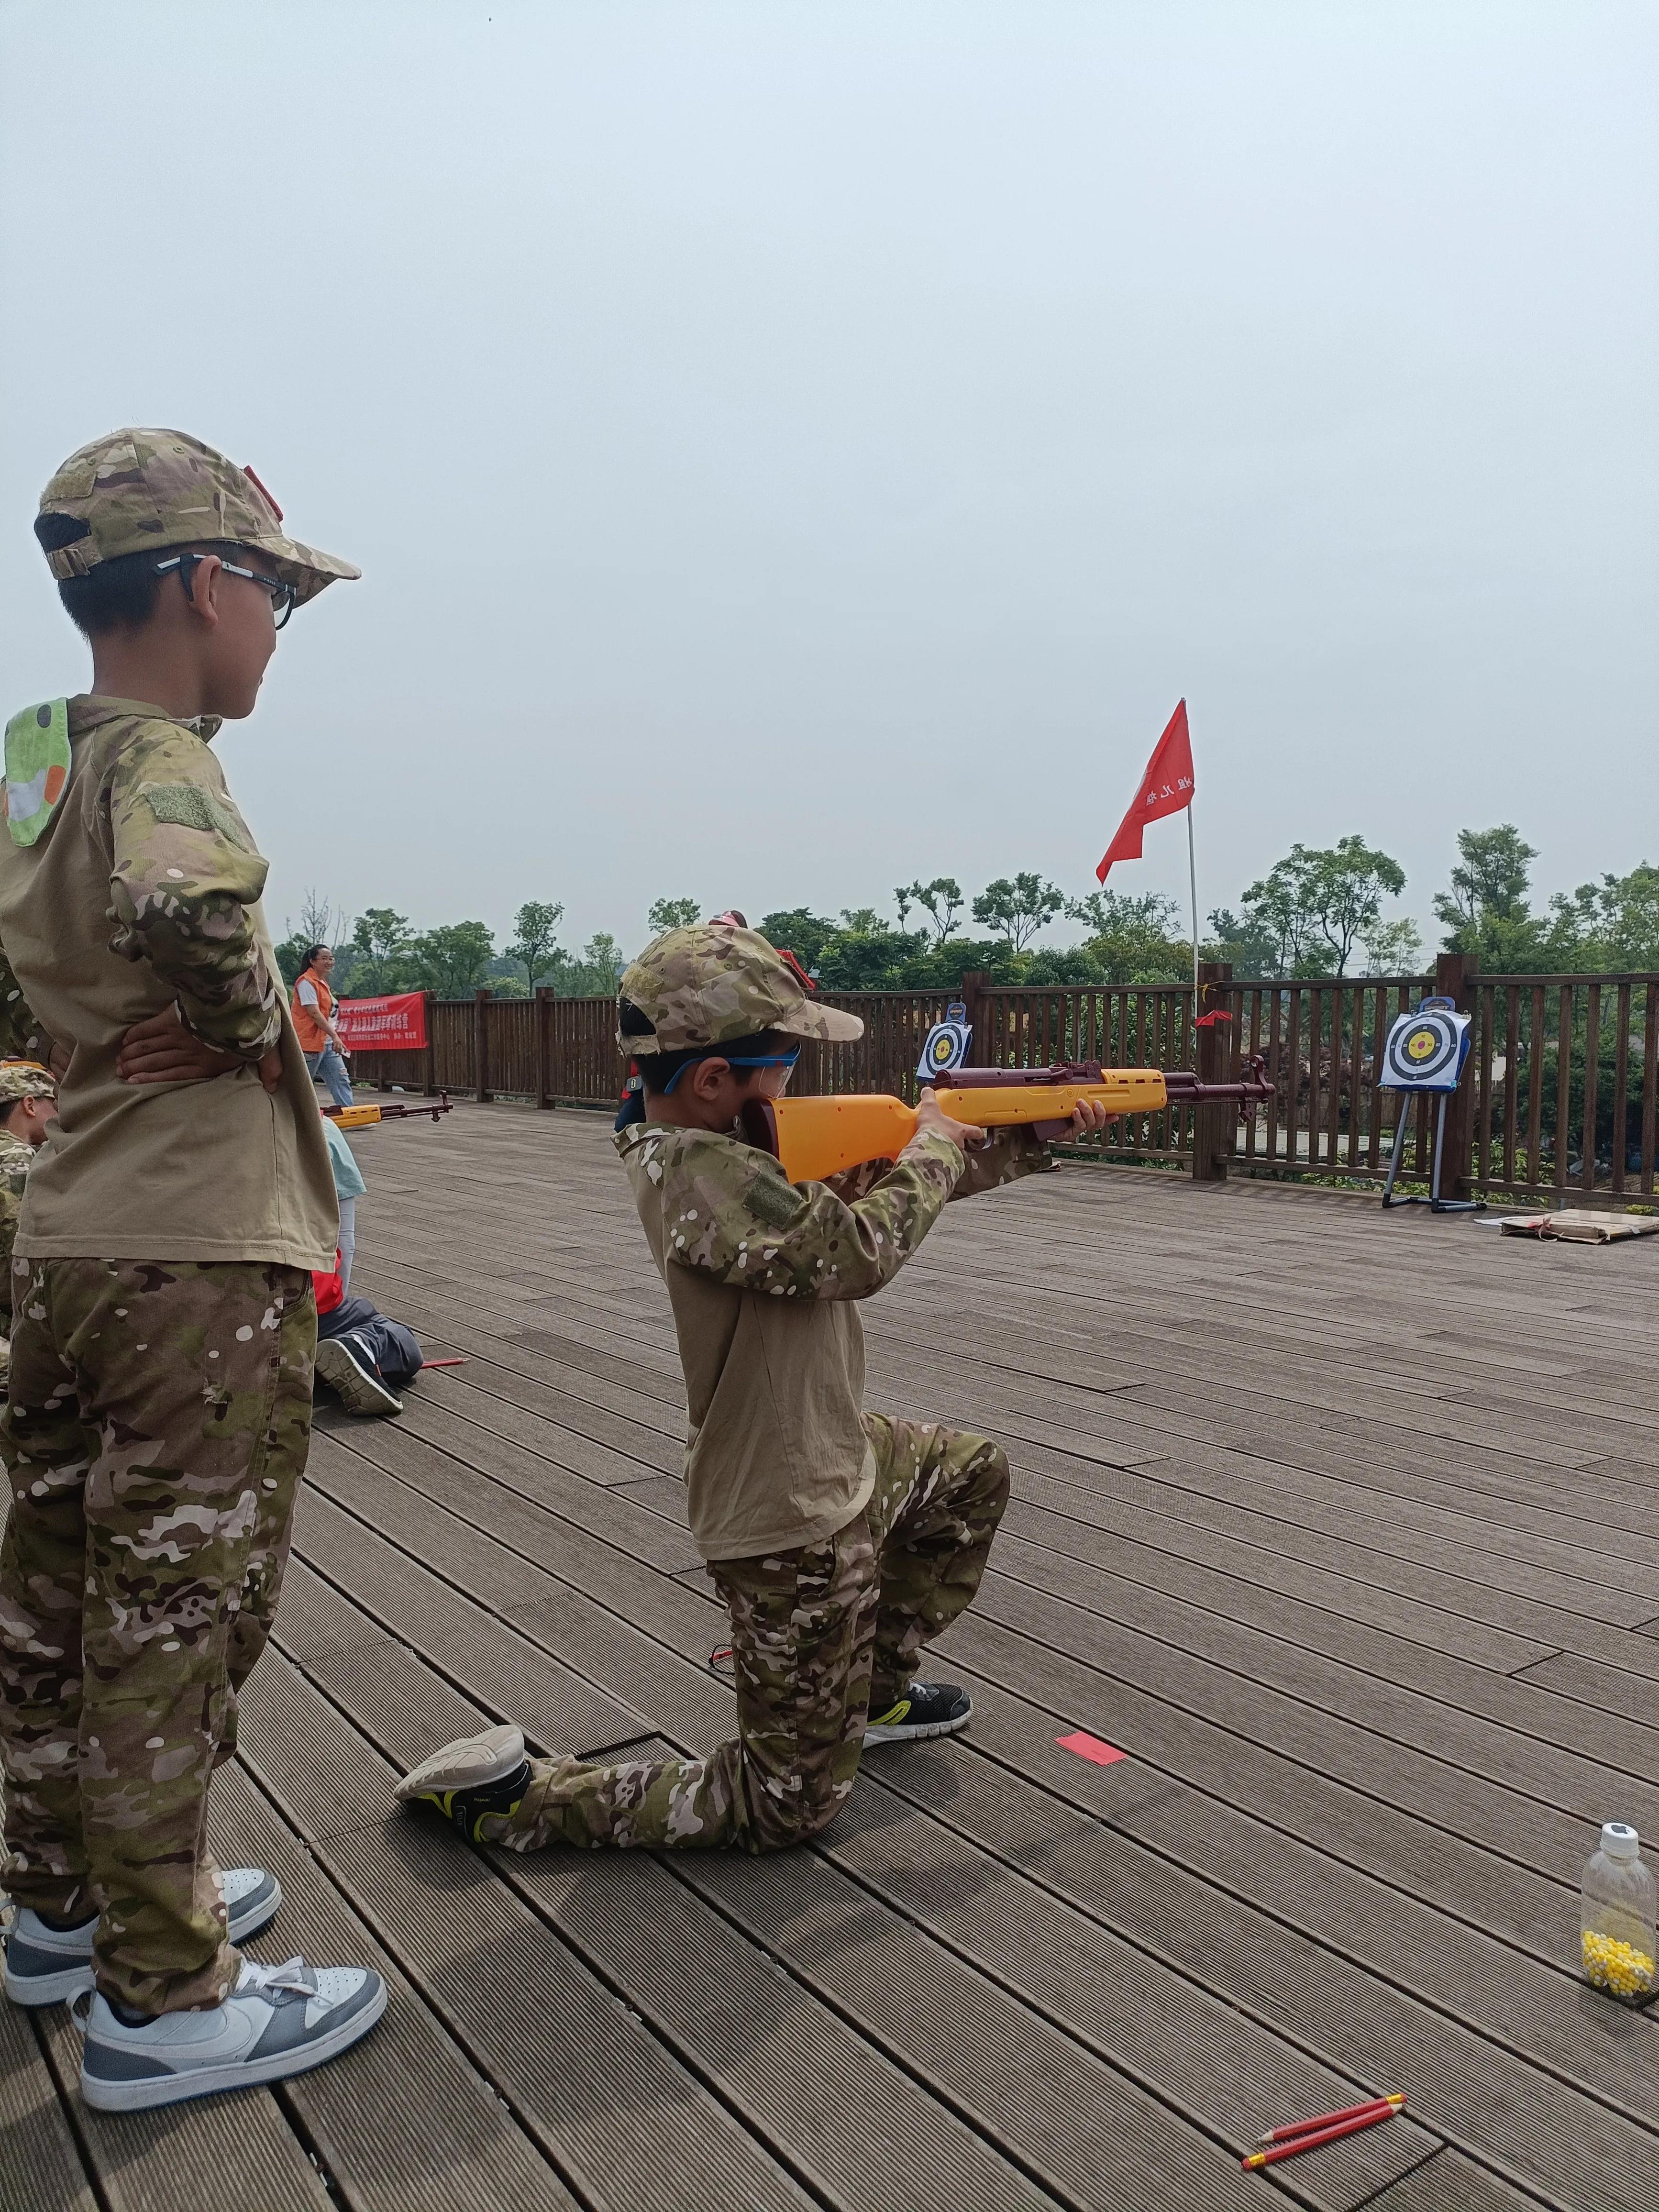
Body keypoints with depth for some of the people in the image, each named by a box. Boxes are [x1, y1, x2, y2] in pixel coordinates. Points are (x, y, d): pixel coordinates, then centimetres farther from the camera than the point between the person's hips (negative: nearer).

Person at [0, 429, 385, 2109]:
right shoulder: (161, 757, -16)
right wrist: (251, 1023, -19)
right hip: (202, 1259, -9)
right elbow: (185, 902, -37)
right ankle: (163, 2000, 17)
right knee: (174, 1614, 1)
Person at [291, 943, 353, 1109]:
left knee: (342, 1081, -1)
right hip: (310, 1043, -9)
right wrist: (335, 1036, -23)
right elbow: (314, 1013, -19)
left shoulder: (322, 982, 18)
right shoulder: (307, 982, -12)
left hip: (327, 1043, 9)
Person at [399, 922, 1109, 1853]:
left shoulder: (736, 1142, 1)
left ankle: (875, 1689, 39)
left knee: (976, 1475, 31)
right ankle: (513, 1794, 7)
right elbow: (860, 1250, -34)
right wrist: (933, 1146, -14)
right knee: (789, 1805, 3)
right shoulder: (698, 1172, -29)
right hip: (794, 1527, -10)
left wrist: (1034, 1138, 6)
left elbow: (861, 1187, 10)